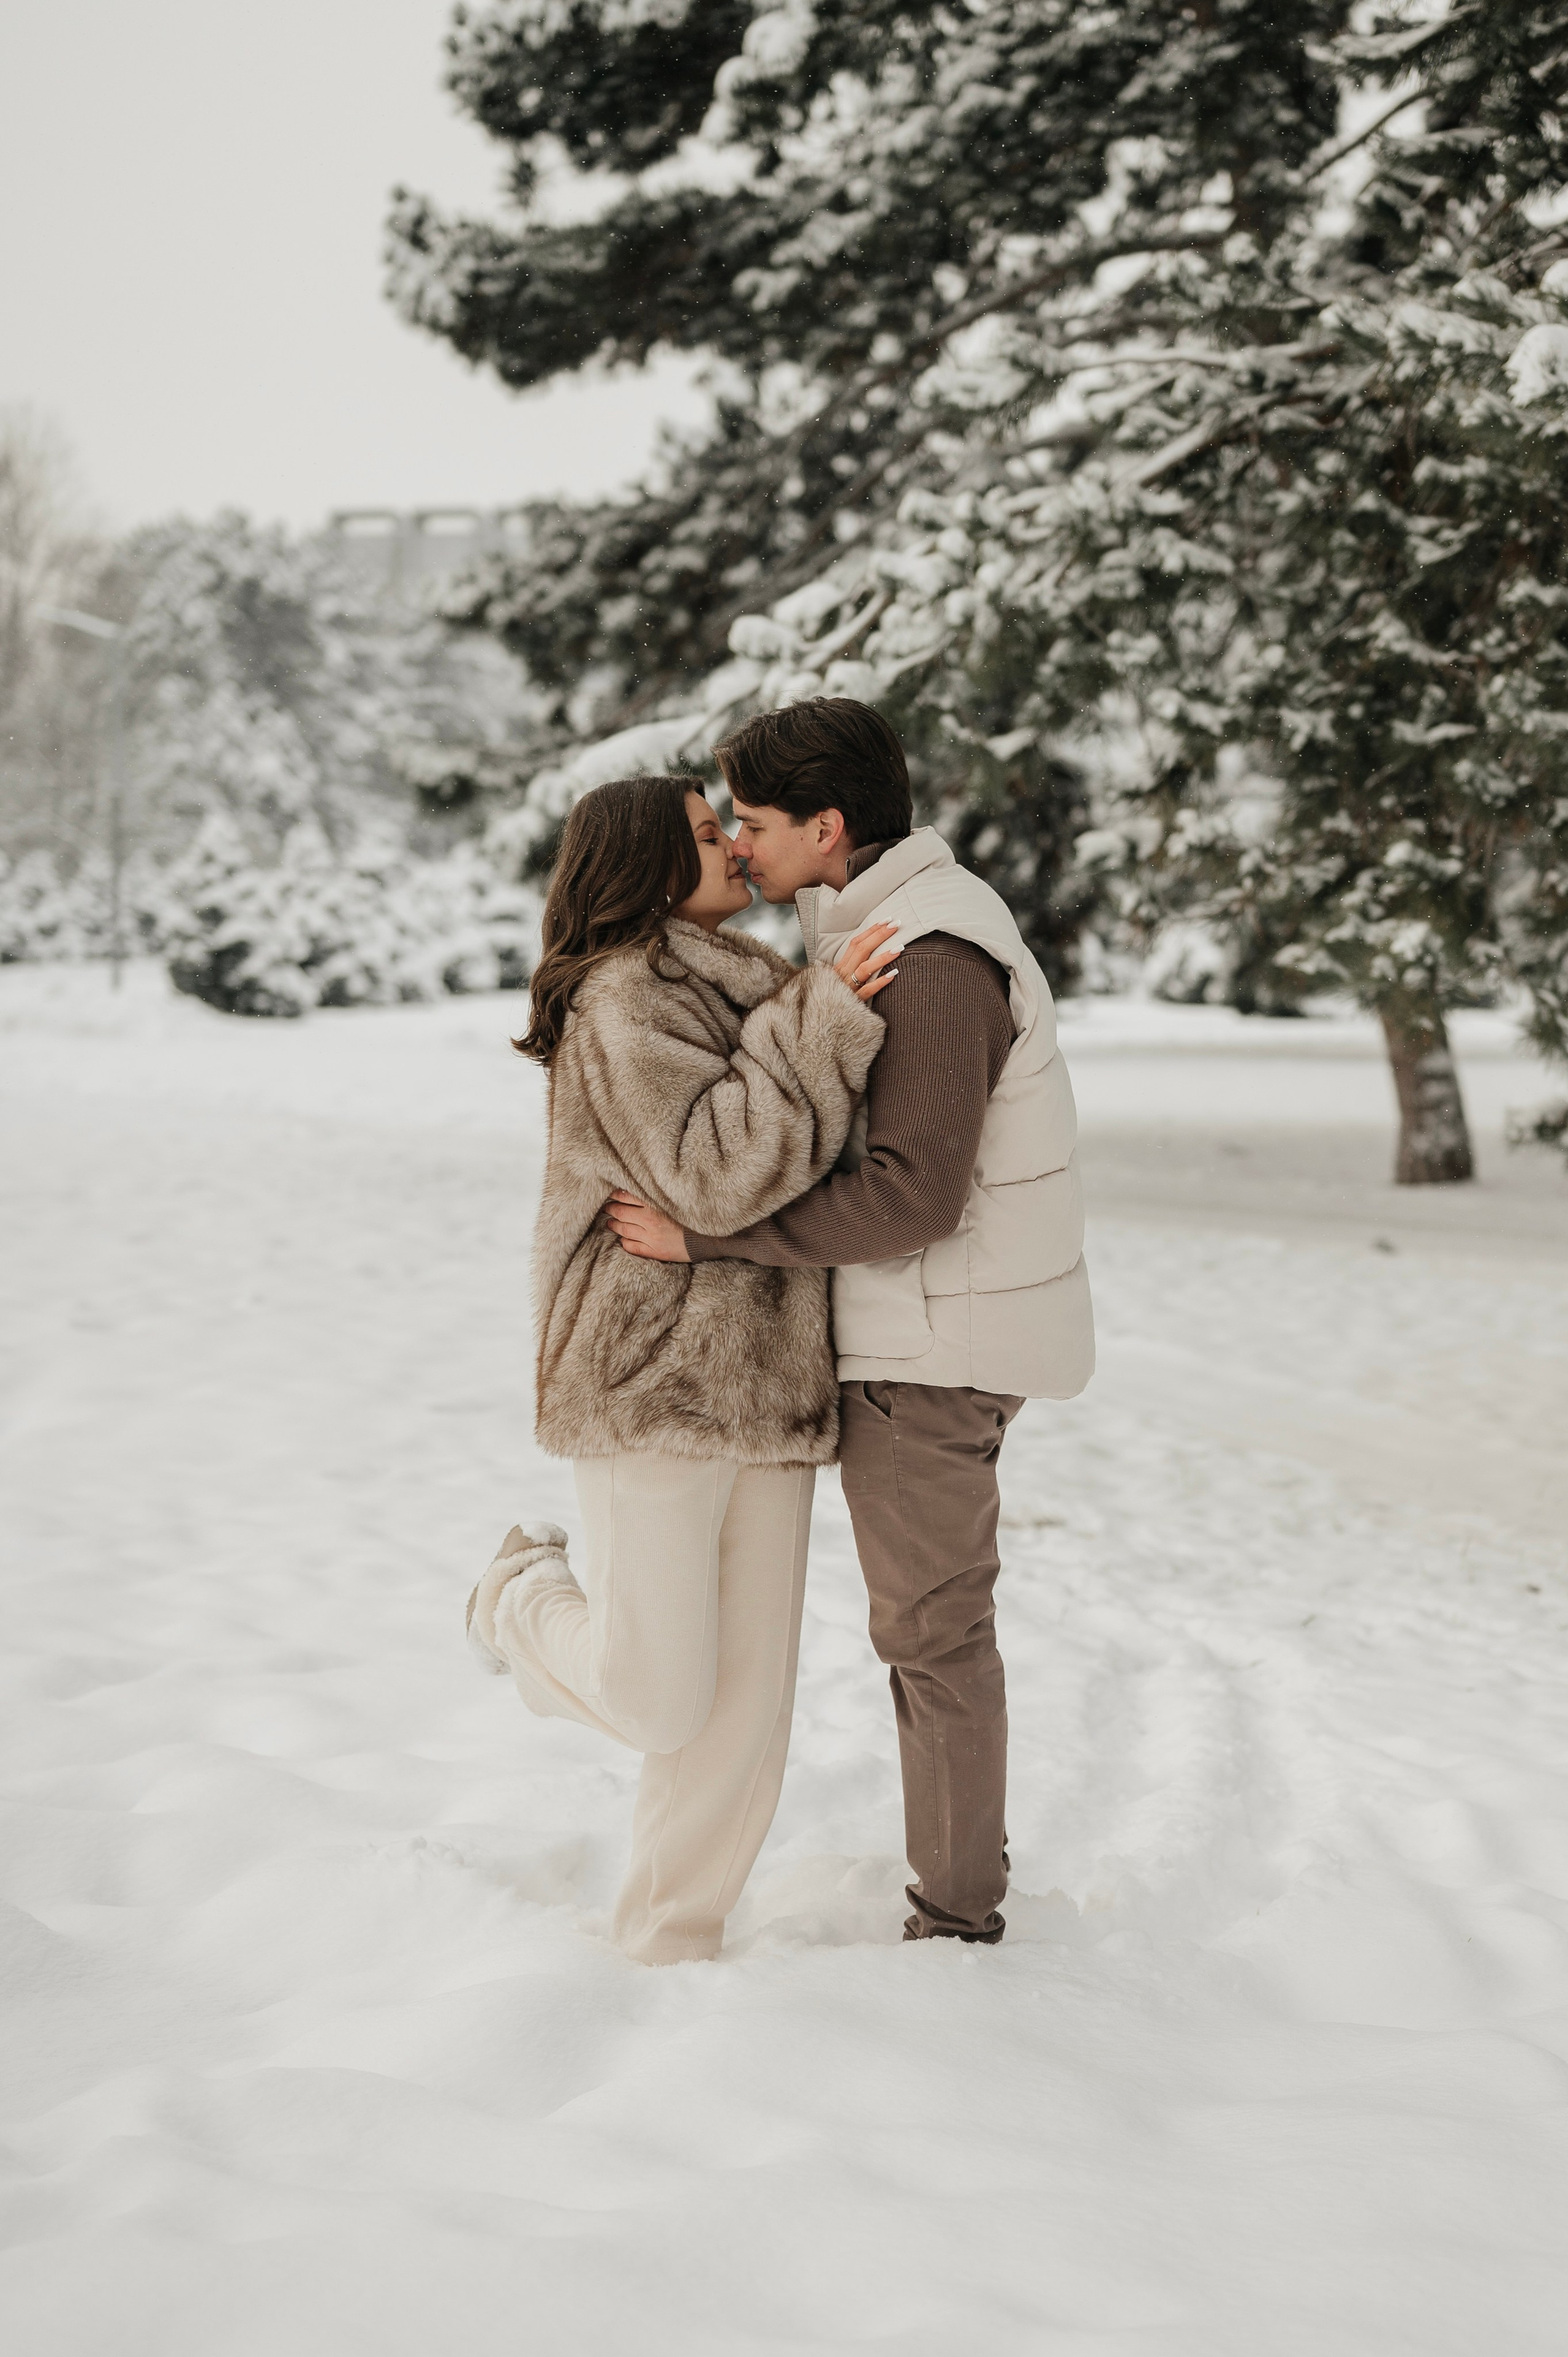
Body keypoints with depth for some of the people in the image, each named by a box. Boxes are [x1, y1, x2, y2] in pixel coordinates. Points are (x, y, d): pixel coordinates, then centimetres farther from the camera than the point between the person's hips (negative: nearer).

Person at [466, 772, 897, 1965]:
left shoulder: (738, 991, 19)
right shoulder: (621, 1000, -11)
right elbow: (714, 1171, -23)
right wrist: (821, 1019, -22)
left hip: (765, 1386, 8)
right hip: (651, 1385, -8)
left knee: (749, 1689, 5)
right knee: (659, 1698, -4)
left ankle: (671, 1936, 18)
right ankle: (530, 1592, 27)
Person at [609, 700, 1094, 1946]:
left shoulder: (933, 961, -22)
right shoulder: (890, 926, 11)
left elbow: (909, 1195, -27)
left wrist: (707, 1234, -24)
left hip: (929, 1348, -10)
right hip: (937, 1331, 10)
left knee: (933, 1630, 0)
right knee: (939, 1620, 17)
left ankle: (956, 1919, 11)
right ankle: (962, 1883, 28)